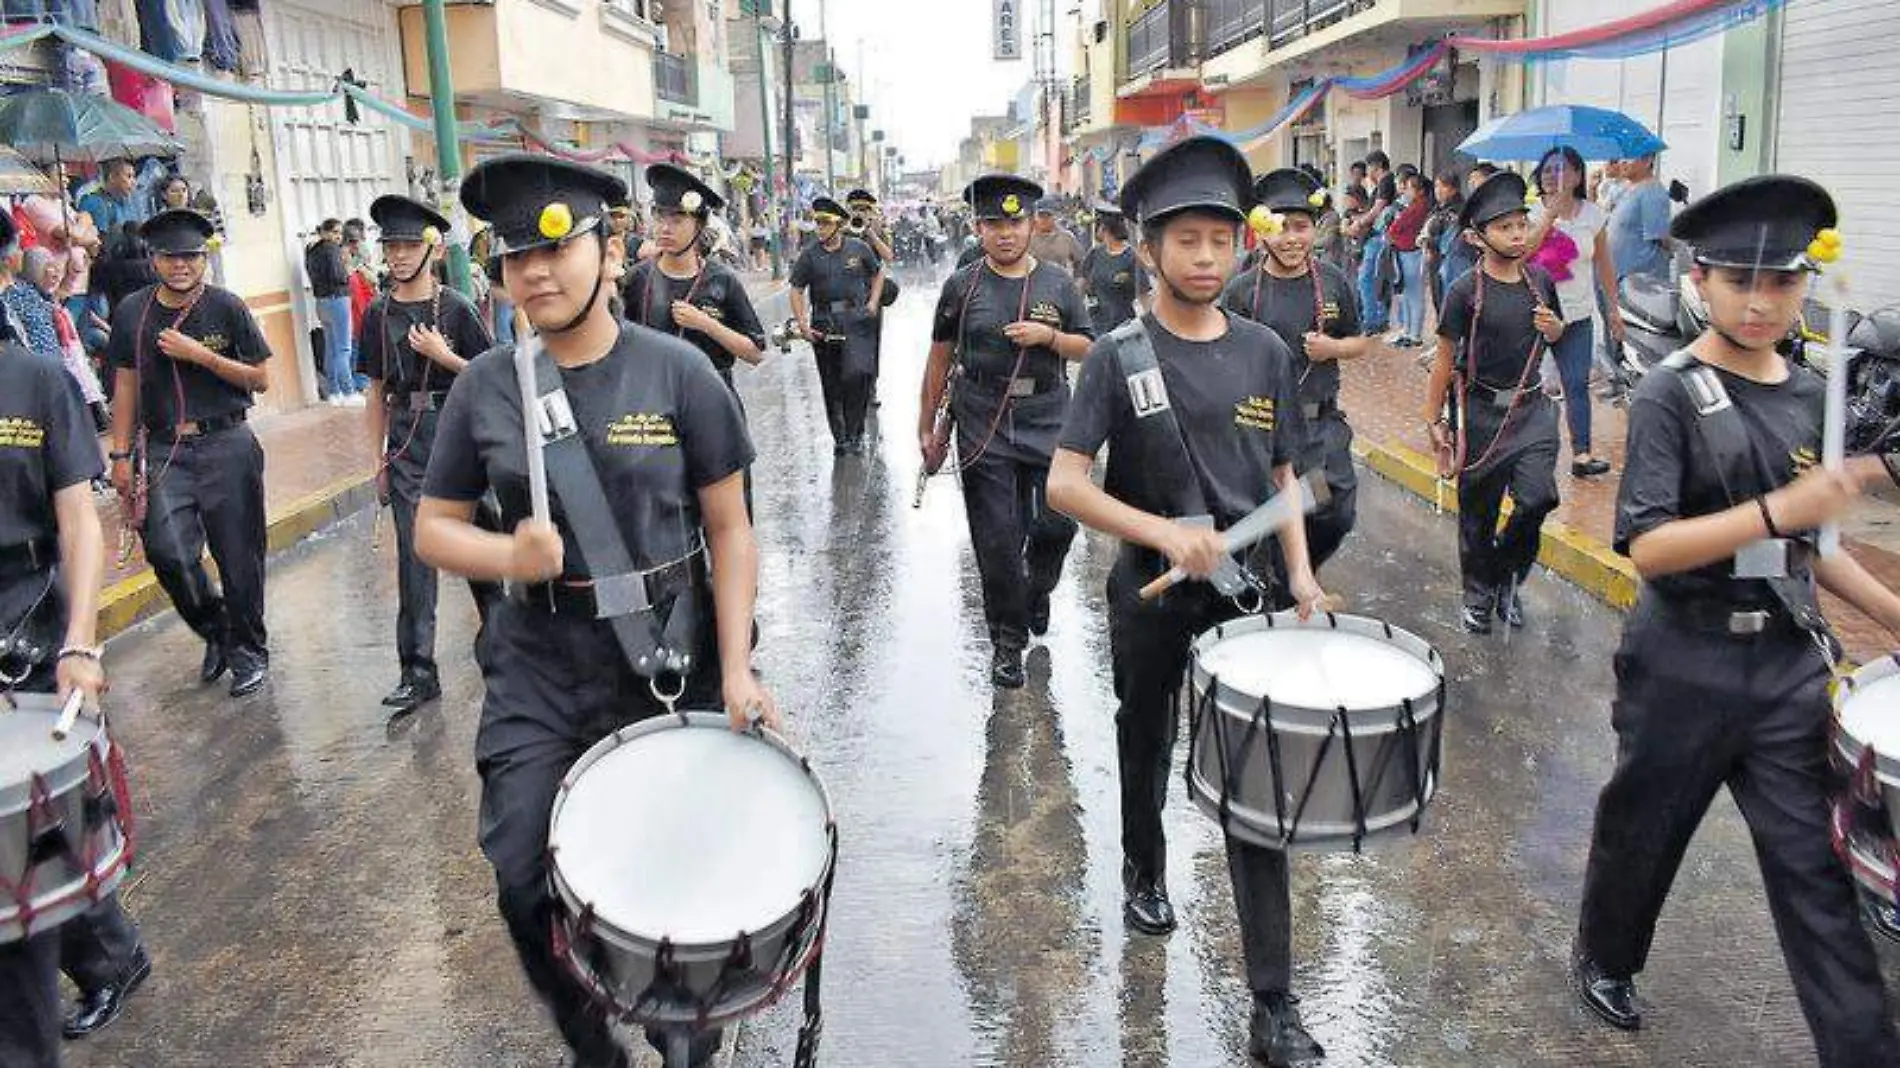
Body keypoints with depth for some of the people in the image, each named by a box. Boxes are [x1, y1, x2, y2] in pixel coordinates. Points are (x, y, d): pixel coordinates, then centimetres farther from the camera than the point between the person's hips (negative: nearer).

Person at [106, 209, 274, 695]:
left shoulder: (225, 307, -2)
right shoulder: (132, 311, 6)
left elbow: (261, 379, -2)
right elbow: (126, 386, 12)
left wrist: (199, 355, -13)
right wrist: (121, 455, 9)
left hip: (226, 444, -2)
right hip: (165, 449, 2)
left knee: (238, 556, 3)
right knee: (168, 552, -12)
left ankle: (248, 651, 23)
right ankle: (216, 631, 15)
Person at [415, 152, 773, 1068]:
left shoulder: (676, 373, -7)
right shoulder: (484, 387, 0)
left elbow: (728, 530, -4)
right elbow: (433, 528, 5)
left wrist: (736, 670, -11)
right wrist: (510, 557, -16)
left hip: (668, 664, -2)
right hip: (536, 671, 2)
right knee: (523, 880, 3)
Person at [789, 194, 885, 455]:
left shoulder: (858, 248, 2)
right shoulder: (809, 254, 2)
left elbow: (878, 273, 18)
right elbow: (797, 290, 5)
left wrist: (873, 302, 5)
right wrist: (802, 324, -5)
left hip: (856, 320, -1)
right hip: (823, 324, 1)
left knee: (858, 373, -17)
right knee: (831, 384, 7)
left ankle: (854, 433, -2)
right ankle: (838, 436, 21)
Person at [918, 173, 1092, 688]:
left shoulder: (1058, 283, 7)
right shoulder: (962, 285, 4)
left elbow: (1088, 348, 10)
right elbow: (940, 359, 8)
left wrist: (1047, 336, -10)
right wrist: (926, 427, 8)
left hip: (1048, 419, 1)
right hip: (983, 426, -1)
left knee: (1057, 524, -3)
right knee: (996, 538, 0)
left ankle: (1037, 590, 31)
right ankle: (1007, 640, 15)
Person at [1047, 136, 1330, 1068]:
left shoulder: (1265, 353, 2)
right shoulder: (1119, 358, -8)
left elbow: (1282, 476, 10)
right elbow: (1063, 484, -14)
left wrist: (1300, 573, -4)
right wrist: (1165, 531, -27)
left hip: (1244, 591, 2)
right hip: (1151, 595, -1)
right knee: (1147, 748, 20)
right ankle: (1144, 869, 51)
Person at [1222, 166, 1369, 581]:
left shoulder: (1334, 282, 4)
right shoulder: (1242, 290, -5)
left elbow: (1362, 342, 14)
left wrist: (1333, 348, -8)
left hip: (1324, 422, 3)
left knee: (1339, 515, 5)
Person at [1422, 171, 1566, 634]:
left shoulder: (1540, 280, 3)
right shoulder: (1465, 292, -10)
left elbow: (1558, 332, 22)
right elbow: (1445, 361, -6)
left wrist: (1552, 327, -2)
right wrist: (1434, 423, -6)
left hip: (1531, 406, 3)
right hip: (1482, 410, -3)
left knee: (1538, 497, -13)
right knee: (1478, 511, 8)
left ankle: (1506, 569, 14)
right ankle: (1478, 595, 27)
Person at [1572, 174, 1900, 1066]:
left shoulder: (1810, 395, 6)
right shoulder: (1671, 396, -12)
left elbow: (1801, 544, 17)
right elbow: (1646, 548, -22)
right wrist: (1775, 510, -32)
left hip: (1790, 664, 4)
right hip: (1686, 666, -4)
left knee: (1817, 865, 4)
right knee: (1644, 829, 16)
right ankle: (1603, 959, 42)